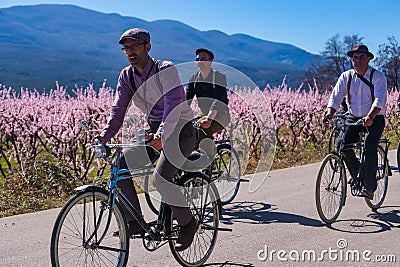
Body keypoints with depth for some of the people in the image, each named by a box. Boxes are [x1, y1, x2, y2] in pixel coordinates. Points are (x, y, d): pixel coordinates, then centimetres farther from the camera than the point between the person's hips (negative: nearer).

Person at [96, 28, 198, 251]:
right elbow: (118, 109, -3)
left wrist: (161, 134, -45)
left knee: (161, 177, -27)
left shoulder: (166, 69, -16)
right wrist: (105, 136, -20)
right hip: (153, 130, 7)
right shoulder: (126, 75, 3)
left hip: (180, 129, -7)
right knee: (119, 166, -12)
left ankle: (188, 222, -3)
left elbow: (174, 104, -30)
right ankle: (135, 223, -3)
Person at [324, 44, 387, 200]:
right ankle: (356, 171, 10)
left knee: (370, 147, -25)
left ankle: (369, 187, -18)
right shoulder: (346, 77, 2)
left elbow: (380, 99, -22)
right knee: (343, 143, -19)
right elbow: (336, 96, -5)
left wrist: (370, 117, -40)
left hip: (375, 119, -3)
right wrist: (330, 113, -26)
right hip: (353, 117, 3)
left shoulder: (377, 76, -9)